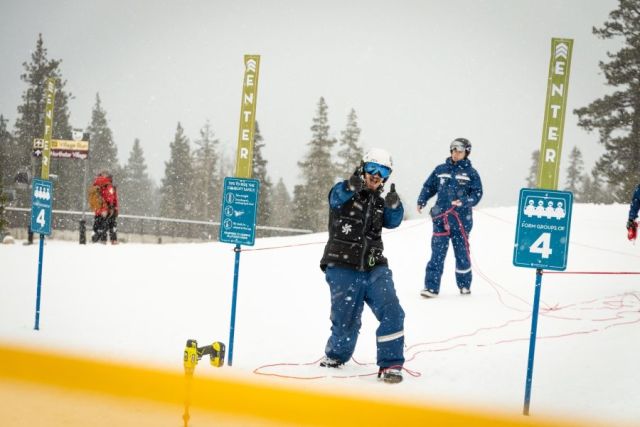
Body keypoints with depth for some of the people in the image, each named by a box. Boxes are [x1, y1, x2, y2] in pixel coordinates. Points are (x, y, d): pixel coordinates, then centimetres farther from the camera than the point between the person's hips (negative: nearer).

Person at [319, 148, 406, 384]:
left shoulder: (379, 202, 17)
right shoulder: (344, 192, 2)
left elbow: (392, 221, -1)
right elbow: (336, 198, -22)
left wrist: (394, 205, -24)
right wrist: (351, 186, -44)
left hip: (374, 269, 4)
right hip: (343, 269, -4)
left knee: (391, 312, -15)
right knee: (346, 324, -1)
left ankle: (390, 364, -8)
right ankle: (335, 357, 28)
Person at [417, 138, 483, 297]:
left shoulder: (471, 173, 5)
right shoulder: (440, 170, 11)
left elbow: (477, 194, 0)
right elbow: (429, 186, 16)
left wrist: (464, 202, -18)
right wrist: (421, 201, 0)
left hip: (461, 219, -1)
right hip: (440, 218, 1)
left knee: (462, 253, 6)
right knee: (437, 253, -4)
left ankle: (464, 285, 21)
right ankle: (431, 287, -5)